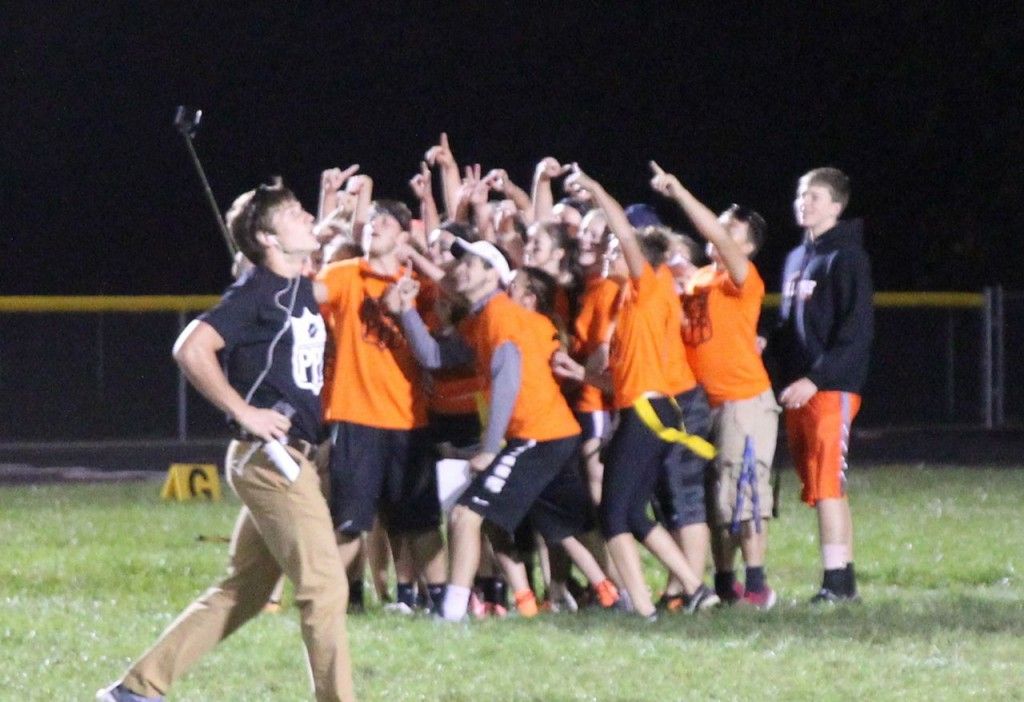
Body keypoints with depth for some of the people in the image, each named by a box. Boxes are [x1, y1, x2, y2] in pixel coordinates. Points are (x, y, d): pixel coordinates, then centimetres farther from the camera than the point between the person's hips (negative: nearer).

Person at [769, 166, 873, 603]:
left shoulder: (846, 258, -8)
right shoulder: (796, 259, 19)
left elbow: (856, 331, -14)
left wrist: (816, 378, -19)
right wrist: (771, 344, 3)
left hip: (832, 389, -8)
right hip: (797, 390, 8)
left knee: (827, 484, -13)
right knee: (820, 486, 8)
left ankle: (836, 579, -14)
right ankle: (843, 578, 11)